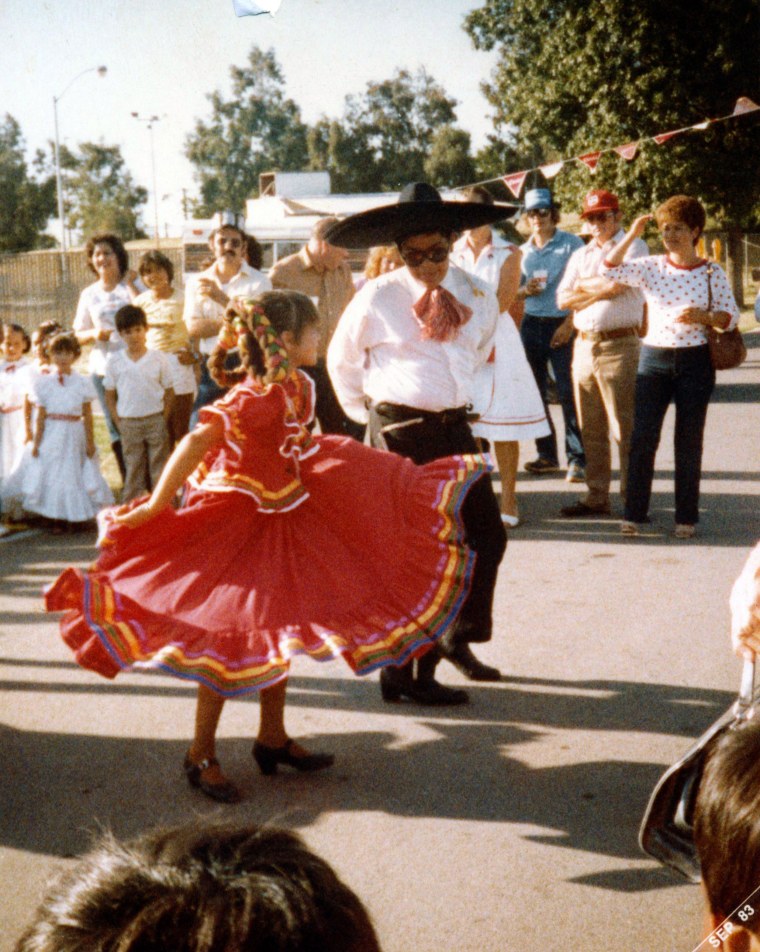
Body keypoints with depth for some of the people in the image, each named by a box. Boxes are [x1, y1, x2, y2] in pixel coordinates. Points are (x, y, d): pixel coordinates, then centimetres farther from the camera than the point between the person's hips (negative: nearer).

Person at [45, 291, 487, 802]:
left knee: (281, 629, 13)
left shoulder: (300, 387, 2)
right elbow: (196, 443, -30)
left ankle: (273, 738, 27)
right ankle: (201, 753, 8)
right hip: (231, 522, -9)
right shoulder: (252, 399, -26)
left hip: (280, 517, 9)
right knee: (233, 636, -6)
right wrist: (154, 507, -29)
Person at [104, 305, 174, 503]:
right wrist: (118, 422, -3)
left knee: (159, 466, 4)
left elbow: (169, 392, 2)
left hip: (155, 420, -1)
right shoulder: (114, 361, 0)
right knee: (133, 469, 9)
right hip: (128, 422, 1)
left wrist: (163, 420, -5)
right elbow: (110, 394, 5)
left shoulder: (159, 358, -3)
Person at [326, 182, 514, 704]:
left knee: (488, 534, 7)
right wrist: (369, 415, 9)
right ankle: (403, 671, 6)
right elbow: (341, 361, 6)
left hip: (455, 427, 6)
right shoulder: (377, 298, -7)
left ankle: (457, 639, 29)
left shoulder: (480, 296, 5)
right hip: (399, 435, -5)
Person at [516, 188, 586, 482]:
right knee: (534, 392, 6)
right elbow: (514, 291, 20)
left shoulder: (571, 244, -3)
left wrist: (568, 325, -14)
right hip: (531, 325, 6)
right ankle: (546, 455, 15)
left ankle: (577, 459, -6)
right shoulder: (524, 250, 13)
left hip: (562, 325, -6)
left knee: (568, 394, -9)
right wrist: (525, 290, -4)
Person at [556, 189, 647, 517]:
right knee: (591, 430, 10)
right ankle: (596, 496, 18)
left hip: (620, 346, -6)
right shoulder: (580, 255, 19)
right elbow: (563, 299, 10)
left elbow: (616, 284, -15)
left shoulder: (634, 247, 0)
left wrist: (584, 286, 1)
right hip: (583, 345, 6)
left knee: (625, 428, -6)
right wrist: (600, 291, -3)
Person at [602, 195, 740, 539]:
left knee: (689, 443, 4)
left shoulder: (711, 272, 2)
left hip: (695, 361, -1)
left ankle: (686, 517, 12)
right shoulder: (651, 267, 5)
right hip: (653, 359, 1)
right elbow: (610, 269, -5)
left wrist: (702, 316, -17)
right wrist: (632, 236, -7)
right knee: (642, 438, -3)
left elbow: (731, 316, 1)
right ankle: (634, 513, 4)